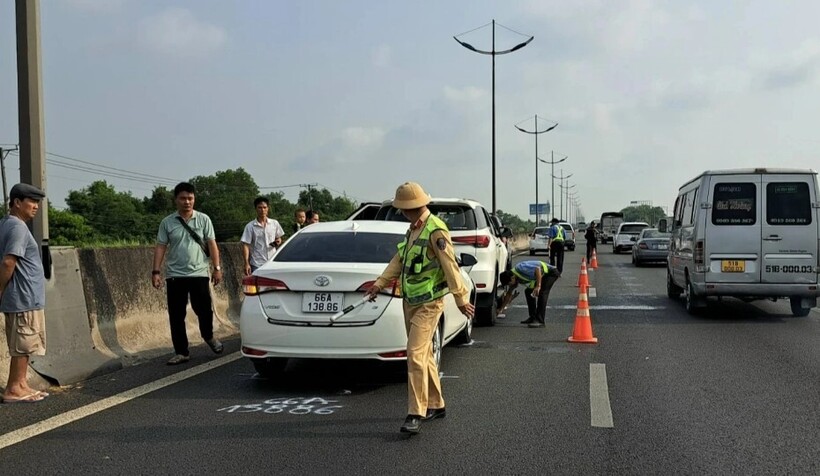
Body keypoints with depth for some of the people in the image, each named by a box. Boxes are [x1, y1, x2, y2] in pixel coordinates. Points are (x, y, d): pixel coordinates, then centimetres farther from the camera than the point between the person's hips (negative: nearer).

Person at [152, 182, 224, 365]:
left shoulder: (203, 219, 2)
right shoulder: (167, 222, 3)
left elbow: (212, 244, 1)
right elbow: (160, 247, 1)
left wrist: (217, 268, -5)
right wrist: (156, 271, -7)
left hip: (199, 274, -1)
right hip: (175, 276, 1)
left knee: (204, 310, 0)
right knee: (176, 316, 2)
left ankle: (208, 336, 31)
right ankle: (181, 352, 12)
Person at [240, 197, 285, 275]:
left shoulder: (274, 224, 6)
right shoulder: (250, 226, -3)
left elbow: (279, 238, 20)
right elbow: (245, 246, -5)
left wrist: (278, 241, -6)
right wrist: (247, 264, -14)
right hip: (257, 265, -3)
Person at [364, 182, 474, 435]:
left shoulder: (436, 230, -17)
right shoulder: (414, 229, 12)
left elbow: (450, 267, -18)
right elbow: (399, 260, 18)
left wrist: (461, 299, -16)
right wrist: (379, 284, 14)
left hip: (428, 303, -9)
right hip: (411, 301, 9)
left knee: (416, 356, -13)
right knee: (424, 355, 14)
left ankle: (416, 414, -8)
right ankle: (436, 405, 26)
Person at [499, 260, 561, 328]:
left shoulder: (521, 269, -29)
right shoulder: (513, 277, 1)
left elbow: (538, 269, -36)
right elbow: (509, 294, 11)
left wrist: (538, 286, -35)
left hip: (551, 272, -10)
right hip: (543, 276, 10)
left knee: (541, 293, -20)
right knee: (528, 292, 9)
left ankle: (540, 321, -21)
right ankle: (533, 317, 16)